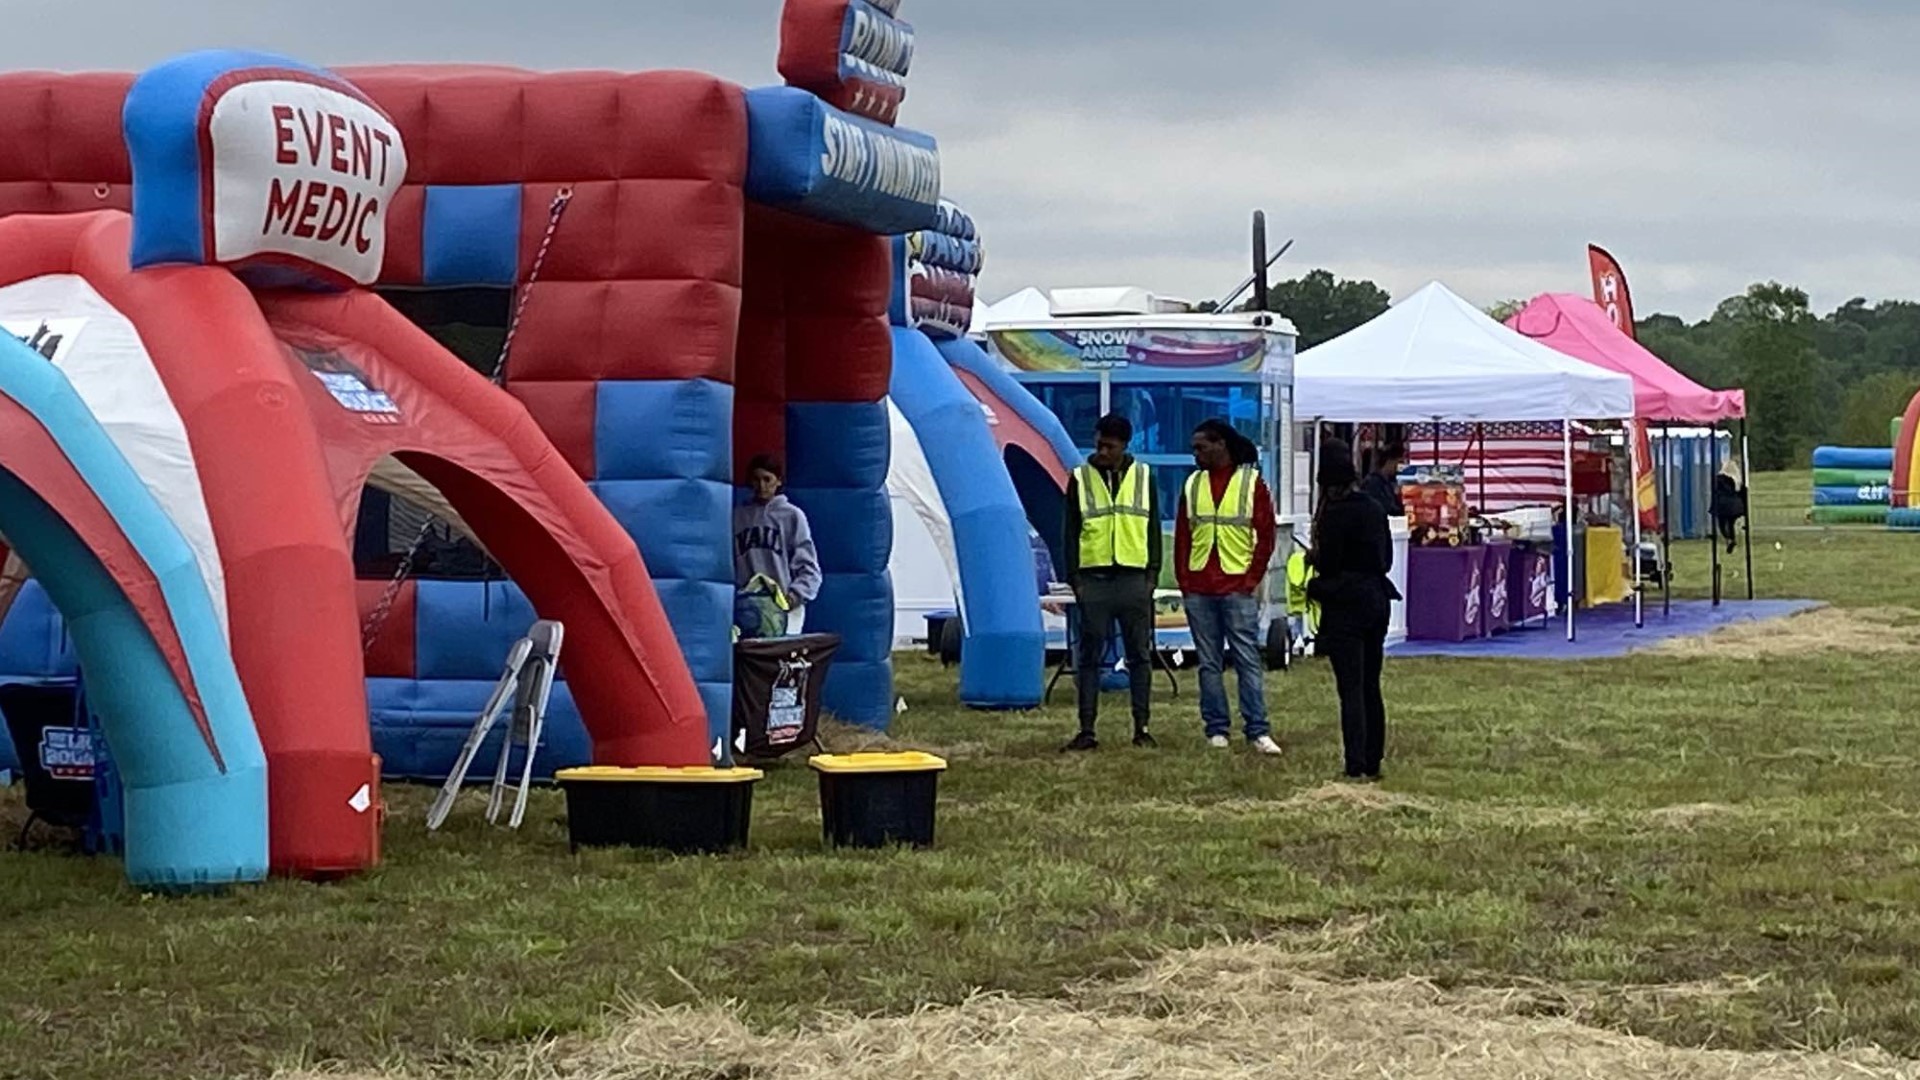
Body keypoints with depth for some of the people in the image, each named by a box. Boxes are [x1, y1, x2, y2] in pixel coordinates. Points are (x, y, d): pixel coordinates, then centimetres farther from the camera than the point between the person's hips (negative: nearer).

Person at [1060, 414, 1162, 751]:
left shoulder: (1143, 477, 8)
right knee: (1089, 657, 0)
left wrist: (1152, 573, 2)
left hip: (1134, 580, 1)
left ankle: (1142, 727, 9)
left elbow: (1153, 528, 10)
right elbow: (1071, 531, 5)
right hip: (1094, 580, -1)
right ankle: (1087, 730, 2)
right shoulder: (1080, 478, 5)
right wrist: (1074, 578, -2)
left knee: (1140, 655, 3)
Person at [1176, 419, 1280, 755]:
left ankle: (1258, 731, -3)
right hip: (1198, 589, 4)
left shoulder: (1252, 482, 1)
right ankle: (1216, 730, 10)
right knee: (1209, 663, 5)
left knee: (1248, 660, -4)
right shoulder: (1193, 485, 10)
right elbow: (1182, 536, 12)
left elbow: (1266, 535, 0)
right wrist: (1184, 581, 3)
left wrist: (1253, 580, -6)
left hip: (1238, 587, -3)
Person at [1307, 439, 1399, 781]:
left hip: (1345, 604, -7)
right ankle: (1373, 762, 19)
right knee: (1370, 686, 14)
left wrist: (1313, 558, 6)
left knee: (1351, 688, -7)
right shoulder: (1375, 509, 8)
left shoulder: (1334, 514, -15)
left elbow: (1327, 564, -14)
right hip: (1377, 599, 7)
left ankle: (1356, 767, -10)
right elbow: (1386, 559, 13)